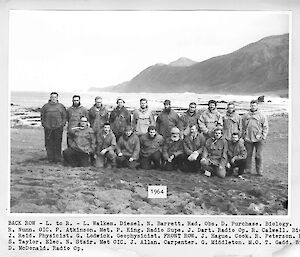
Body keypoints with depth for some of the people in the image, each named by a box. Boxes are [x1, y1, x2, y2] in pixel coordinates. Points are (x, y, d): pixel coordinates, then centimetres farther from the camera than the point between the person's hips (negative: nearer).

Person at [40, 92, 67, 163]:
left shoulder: (61, 106, 9)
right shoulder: (45, 106, 9)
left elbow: (64, 116, 12)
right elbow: (42, 116, 12)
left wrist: (62, 124, 1)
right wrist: (44, 124, 2)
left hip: (58, 128, 0)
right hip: (48, 128, 0)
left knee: (58, 143, 0)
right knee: (49, 144, 0)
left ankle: (58, 158, 7)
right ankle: (50, 158, 8)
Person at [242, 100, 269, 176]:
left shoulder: (262, 116, 3)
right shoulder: (246, 116, 10)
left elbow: (265, 127, 3)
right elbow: (243, 127, 15)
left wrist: (263, 137, -6)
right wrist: (243, 136, 7)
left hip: (258, 139, -2)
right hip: (248, 139, 2)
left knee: (259, 156, 1)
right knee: (248, 155, 8)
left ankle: (259, 171, 10)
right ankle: (247, 171, 16)